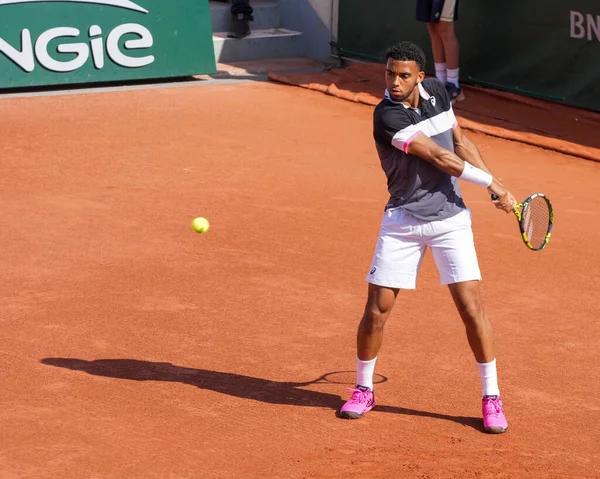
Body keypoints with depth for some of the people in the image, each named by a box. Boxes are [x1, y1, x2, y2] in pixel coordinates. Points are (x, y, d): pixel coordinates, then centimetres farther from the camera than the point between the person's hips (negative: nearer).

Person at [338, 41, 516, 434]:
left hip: (450, 217, 3)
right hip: (403, 221, -3)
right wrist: (491, 182, -12)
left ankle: (492, 398, 6)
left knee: (471, 307, -4)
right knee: (377, 309, -2)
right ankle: (364, 390, 20)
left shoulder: (437, 92, 2)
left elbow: (460, 142, 15)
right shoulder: (387, 116, -17)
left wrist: (496, 187, 7)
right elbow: (439, 157, -19)